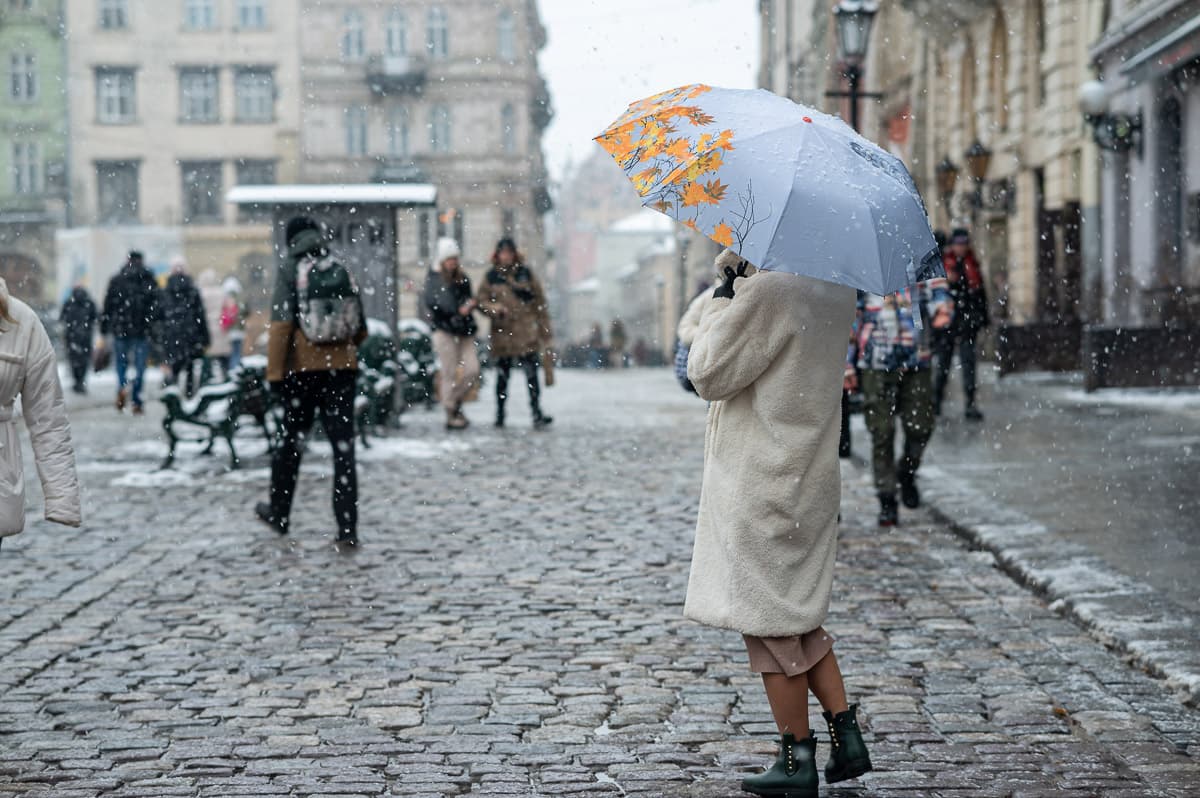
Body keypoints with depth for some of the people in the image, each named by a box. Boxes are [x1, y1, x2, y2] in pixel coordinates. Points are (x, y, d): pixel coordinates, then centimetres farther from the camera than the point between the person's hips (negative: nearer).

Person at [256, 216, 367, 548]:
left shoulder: (290, 272, -5)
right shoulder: (342, 272, 6)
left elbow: (281, 324, -13)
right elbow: (360, 328, 12)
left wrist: (274, 372, -12)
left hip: (304, 369, -2)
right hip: (342, 368, 2)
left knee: (291, 440, 15)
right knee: (343, 446, 1)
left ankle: (279, 514, 30)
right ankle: (348, 529, -5)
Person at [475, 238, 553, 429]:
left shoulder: (525, 273, 6)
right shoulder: (491, 276, 8)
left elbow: (540, 302, 7)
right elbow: (481, 300, 7)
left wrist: (545, 330, 3)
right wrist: (492, 308, -15)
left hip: (526, 333, -1)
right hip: (502, 332, 1)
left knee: (531, 373, -12)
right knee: (502, 375, 8)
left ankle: (537, 413, -15)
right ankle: (500, 414, 19)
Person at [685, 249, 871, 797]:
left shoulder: (767, 291, -22)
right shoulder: (837, 289, 5)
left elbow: (708, 374, -16)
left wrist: (722, 295, -5)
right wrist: (740, 280, 7)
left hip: (760, 486, -8)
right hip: (813, 479, 8)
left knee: (770, 621, 3)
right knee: (799, 615, 20)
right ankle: (847, 735, 18)